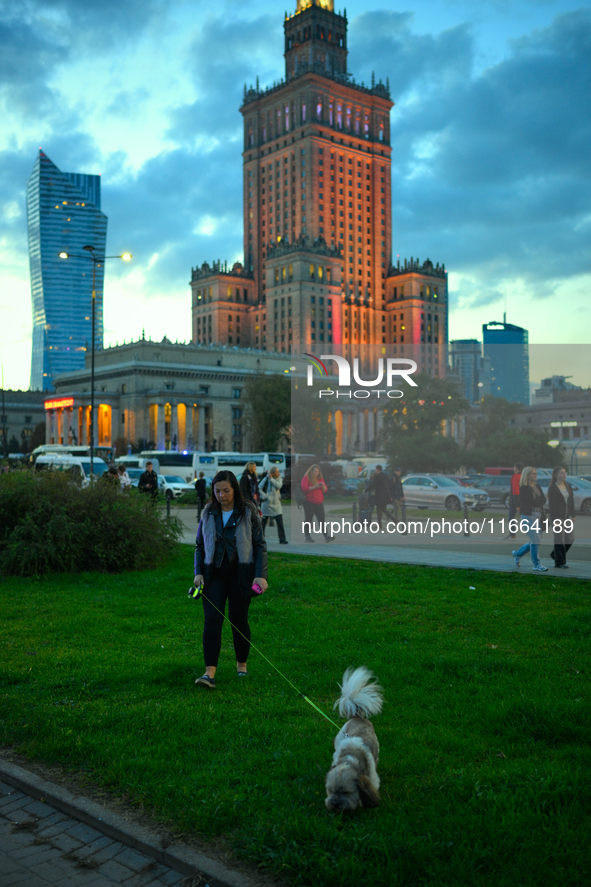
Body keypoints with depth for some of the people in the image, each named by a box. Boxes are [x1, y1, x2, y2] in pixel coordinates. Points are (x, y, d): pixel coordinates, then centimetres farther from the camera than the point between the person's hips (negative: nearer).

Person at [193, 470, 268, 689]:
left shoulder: (248, 512, -2)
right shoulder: (208, 513, 7)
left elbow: (260, 545, -2)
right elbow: (200, 545, 13)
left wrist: (260, 575, -10)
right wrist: (198, 572, 2)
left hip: (240, 573, -2)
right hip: (214, 573, 2)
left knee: (239, 620, 6)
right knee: (212, 619, -10)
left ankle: (241, 664, 27)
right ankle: (210, 673, -13)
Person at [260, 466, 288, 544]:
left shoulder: (279, 479, 3)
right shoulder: (266, 479, -5)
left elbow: (279, 486, -17)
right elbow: (259, 488, -7)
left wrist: (271, 479, -17)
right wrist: (264, 496, -15)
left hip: (276, 504, 2)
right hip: (267, 503, -2)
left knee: (280, 522, -7)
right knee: (263, 522, 7)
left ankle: (282, 539, -2)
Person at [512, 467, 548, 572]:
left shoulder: (536, 486, 13)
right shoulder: (523, 488, -10)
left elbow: (543, 500, 5)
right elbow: (532, 501, -19)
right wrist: (539, 500, -2)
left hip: (538, 515, 8)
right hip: (528, 516, -8)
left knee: (534, 541, 12)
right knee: (535, 541, -7)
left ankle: (517, 554, 31)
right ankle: (536, 565, 1)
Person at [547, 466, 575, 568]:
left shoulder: (568, 486, 11)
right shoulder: (552, 488, -10)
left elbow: (571, 501, 15)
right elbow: (551, 505, -13)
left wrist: (573, 515, 10)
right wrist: (555, 520, -17)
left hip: (568, 516, 7)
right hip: (558, 517, -7)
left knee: (570, 538, 7)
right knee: (560, 540, -2)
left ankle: (555, 554, 26)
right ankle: (559, 563, 8)